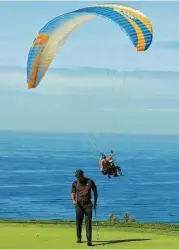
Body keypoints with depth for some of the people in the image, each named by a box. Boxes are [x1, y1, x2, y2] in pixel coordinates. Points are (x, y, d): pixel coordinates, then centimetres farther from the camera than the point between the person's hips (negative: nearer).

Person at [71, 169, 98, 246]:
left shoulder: (90, 182, -1)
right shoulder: (75, 183, 3)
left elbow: (95, 192, 9)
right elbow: (73, 193, -1)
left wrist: (95, 202, 6)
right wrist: (73, 200, -23)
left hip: (88, 204, -2)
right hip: (79, 204, 2)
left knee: (88, 223, -10)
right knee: (78, 222, 7)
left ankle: (89, 241, -13)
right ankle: (79, 238, 24)